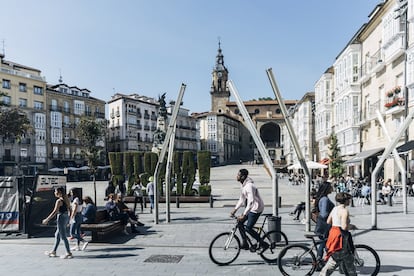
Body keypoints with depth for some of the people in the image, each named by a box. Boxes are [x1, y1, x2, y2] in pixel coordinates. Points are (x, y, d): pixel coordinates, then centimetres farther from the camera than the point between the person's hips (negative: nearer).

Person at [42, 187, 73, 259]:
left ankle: (69, 253, 2)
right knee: (57, 235, 20)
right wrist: (68, 218, 23)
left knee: (63, 237, -2)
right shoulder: (66, 200, 9)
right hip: (66, 218, 9)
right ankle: (53, 251, 30)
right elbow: (69, 209, 14)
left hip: (61, 218, -9)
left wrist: (47, 219, -14)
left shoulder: (59, 201, -17)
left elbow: (55, 212, -20)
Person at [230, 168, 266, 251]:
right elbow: (241, 199, 13)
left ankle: (262, 243, 7)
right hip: (250, 207, 10)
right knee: (240, 222, 6)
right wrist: (235, 210, 7)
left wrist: (243, 215, -34)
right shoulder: (242, 185, 4)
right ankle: (245, 243, 18)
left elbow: (251, 202, -32)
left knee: (248, 228, -10)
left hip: (256, 208, -9)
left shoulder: (249, 186, -27)